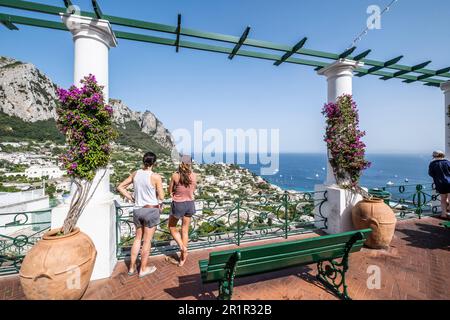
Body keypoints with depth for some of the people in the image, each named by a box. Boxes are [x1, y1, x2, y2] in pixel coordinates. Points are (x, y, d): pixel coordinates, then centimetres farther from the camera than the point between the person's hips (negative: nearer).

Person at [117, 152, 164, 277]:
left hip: (138, 210, 5)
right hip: (151, 210, -5)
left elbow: (120, 187, 6)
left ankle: (131, 267, 34)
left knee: (138, 238, 23)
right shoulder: (156, 177, -17)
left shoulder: (135, 174, -1)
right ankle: (143, 269, 27)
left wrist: (132, 199, 8)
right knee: (147, 240, 11)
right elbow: (161, 197, -12)